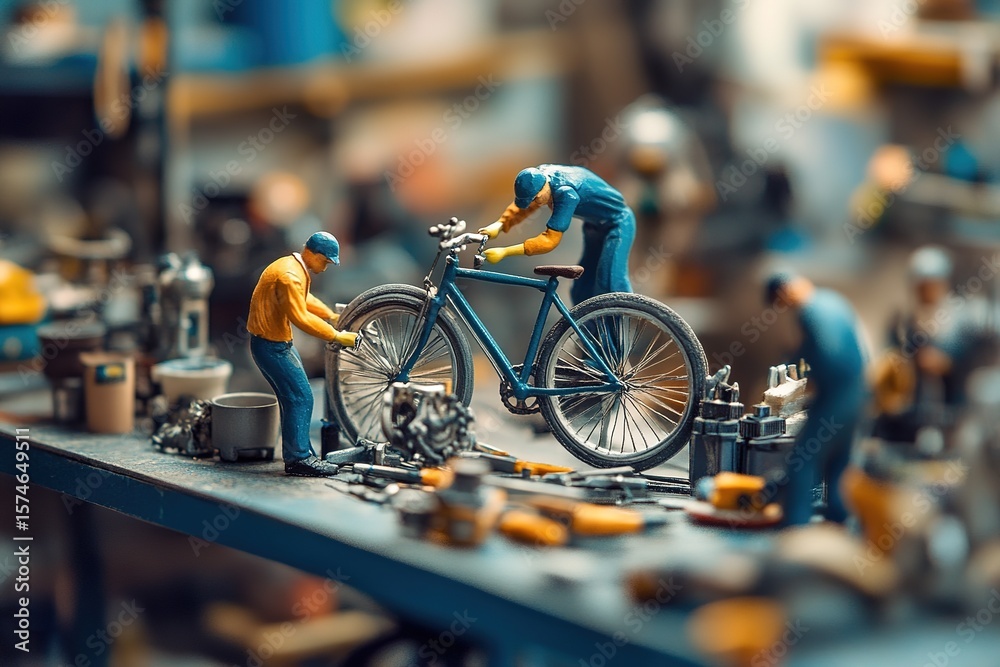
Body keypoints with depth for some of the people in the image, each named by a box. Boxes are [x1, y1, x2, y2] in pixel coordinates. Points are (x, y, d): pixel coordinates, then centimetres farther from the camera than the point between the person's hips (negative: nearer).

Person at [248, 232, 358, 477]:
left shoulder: (297, 269, 10)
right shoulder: (289, 275, -24)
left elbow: (306, 300, 24)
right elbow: (301, 318, -27)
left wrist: (332, 316, 12)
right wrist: (336, 336, -24)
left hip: (279, 342, 11)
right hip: (270, 344, -11)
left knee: (294, 398, 14)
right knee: (300, 398, -10)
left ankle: (299, 455, 20)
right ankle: (298, 459, -7)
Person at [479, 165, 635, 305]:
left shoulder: (565, 193, -38)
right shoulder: (538, 176, -15)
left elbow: (550, 240, -39)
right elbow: (521, 208, -1)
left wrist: (504, 252, -41)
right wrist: (499, 225, -21)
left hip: (617, 222, -9)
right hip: (595, 225, 9)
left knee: (611, 283, -19)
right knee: (582, 290, 10)